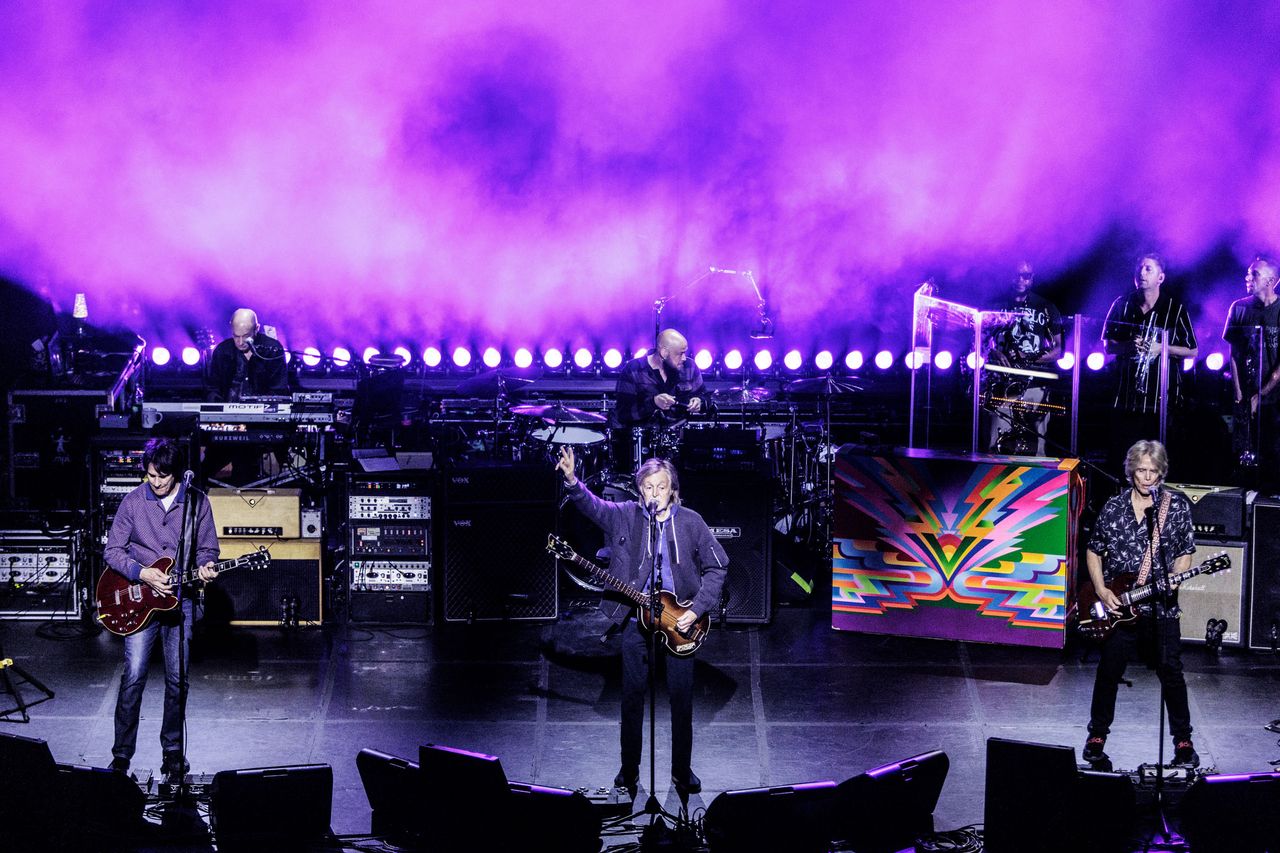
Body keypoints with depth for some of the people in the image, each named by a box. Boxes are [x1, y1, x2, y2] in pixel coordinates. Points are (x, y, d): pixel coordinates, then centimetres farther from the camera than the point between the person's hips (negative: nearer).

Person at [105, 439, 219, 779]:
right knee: (134, 676, -8)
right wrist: (142, 574, -16)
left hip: (180, 598, 1)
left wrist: (205, 566, -15)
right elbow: (112, 550, -2)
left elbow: (207, 548, 8)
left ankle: (172, 751, 19)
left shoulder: (196, 502, -1)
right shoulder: (133, 502, -4)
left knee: (177, 680, 5)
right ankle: (122, 753, 1)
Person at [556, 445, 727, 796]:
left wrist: (696, 610, -8)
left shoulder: (690, 522, -2)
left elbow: (717, 567, 1)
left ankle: (682, 771, 19)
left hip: (680, 622, 0)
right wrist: (571, 481, -34)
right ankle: (629, 770, 20)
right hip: (636, 619, 1)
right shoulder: (625, 516, 0)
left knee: (682, 697, 4)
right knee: (632, 695, 7)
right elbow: (591, 504, -13)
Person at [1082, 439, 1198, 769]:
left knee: (1171, 673, 0)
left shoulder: (1178, 506, 0)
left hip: (1162, 606, -1)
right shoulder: (1113, 507, 1)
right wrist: (1102, 591, -2)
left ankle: (1183, 741, 12)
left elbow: (1185, 551, 7)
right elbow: (1093, 551, 9)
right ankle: (1097, 736, 20)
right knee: (1109, 673, 6)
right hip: (1117, 606, 1)